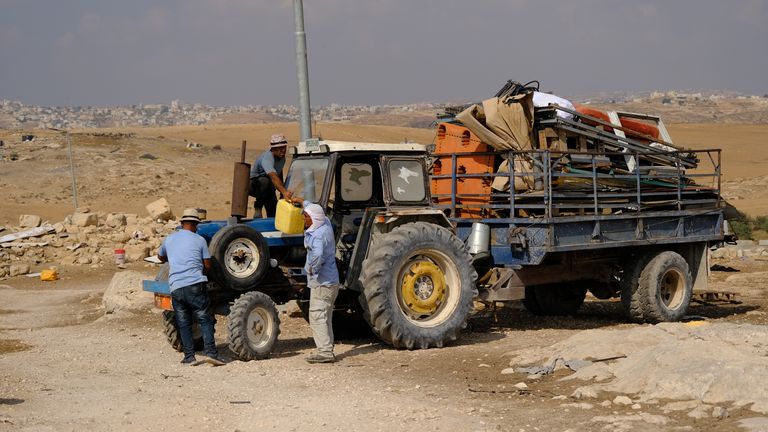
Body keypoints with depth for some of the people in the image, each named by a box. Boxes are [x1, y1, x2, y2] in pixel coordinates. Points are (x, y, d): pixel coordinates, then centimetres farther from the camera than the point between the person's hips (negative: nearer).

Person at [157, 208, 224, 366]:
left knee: (184, 323, 10)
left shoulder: (169, 239, 15)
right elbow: (207, 266, 5)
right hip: (195, 285, -3)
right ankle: (210, 352, -9)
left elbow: (161, 257, 33)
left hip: (175, 287, 3)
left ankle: (189, 357, 7)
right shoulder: (199, 240, 4)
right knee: (205, 319, 3)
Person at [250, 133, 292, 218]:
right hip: (253, 185, -8)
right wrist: (284, 191, -65)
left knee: (274, 214, -3)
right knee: (265, 181, -41)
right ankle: (258, 208, -26)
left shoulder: (282, 157, -4)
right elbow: (273, 177, -50)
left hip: (268, 188, 8)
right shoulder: (267, 158, -33)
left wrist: (283, 192, 14)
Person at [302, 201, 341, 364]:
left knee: (317, 317, -8)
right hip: (331, 281, 10)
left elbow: (317, 254, -41)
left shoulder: (318, 236, -21)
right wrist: (303, 202, 37)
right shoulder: (326, 224, 7)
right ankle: (327, 350, 18)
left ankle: (325, 352, -10)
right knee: (324, 318, 14)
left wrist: (312, 268, -24)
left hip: (321, 282, -10)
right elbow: (315, 210, 30)